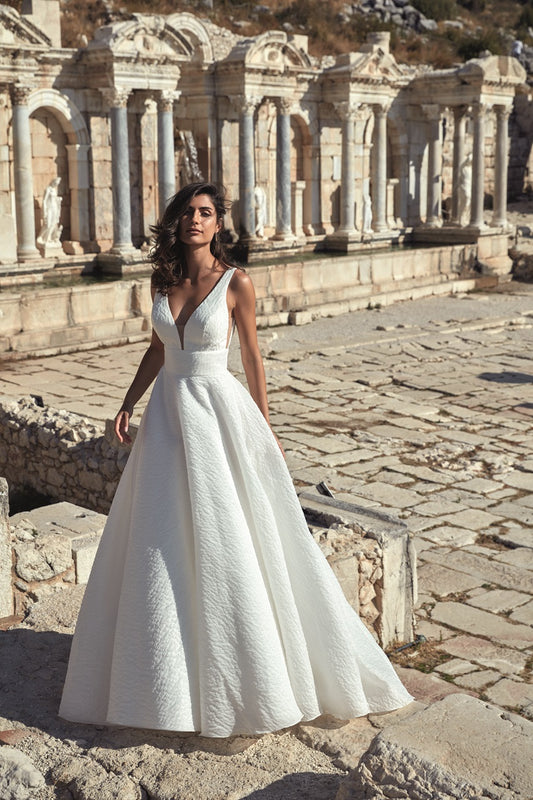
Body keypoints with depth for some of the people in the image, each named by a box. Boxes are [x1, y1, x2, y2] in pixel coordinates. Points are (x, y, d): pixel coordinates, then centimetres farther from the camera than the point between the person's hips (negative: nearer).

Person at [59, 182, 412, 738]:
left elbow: (251, 355, -1)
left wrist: (263, 426, 2)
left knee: (229, 542, -1)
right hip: (168, 412, 5)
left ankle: (253, 675, 17)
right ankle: (165, 670, 26)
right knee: (163, 544, 9)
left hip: (219, 410, -5)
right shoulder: (161, 280, 5)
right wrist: (128, 403, 7)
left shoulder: (236, 283, -8)